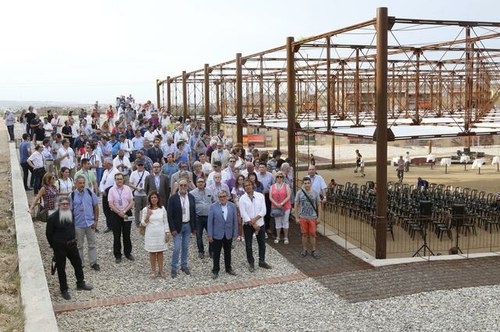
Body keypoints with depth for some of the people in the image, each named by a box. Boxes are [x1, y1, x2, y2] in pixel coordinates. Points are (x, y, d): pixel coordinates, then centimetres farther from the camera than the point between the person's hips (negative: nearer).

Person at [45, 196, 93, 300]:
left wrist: (73, 240, 15)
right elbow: (48, 234, -7)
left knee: (78, 263, 13)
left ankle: (80, 283, 31)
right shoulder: (53, 217, -15)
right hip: (59, 247, -5)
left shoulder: (71, 214, 1)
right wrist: (54, 246, 0)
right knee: (61, 268, 6)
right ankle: (64, 290, 18)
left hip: (71, 244, 5)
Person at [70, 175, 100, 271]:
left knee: (92, 244, 8)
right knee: (79, 245, 12)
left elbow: (96, 206, 3)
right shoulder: (72, 195, -7)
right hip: (78, 224, -1)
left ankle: (93, 263, 18)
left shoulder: (90, 192, -3)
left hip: (90, 223, 1)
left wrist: (96, 220, -1)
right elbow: (70, 210, -3)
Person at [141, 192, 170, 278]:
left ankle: (160, 271, 17)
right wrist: (148, 215, -19)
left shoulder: (162, 209, 0)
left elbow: (165, 222, 4)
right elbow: (143, 223, -3)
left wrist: (166, 234, 2)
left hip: (161, 234, 1)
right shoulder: (146, 209, -4)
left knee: (160, 252, 8)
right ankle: (153, 271, 17)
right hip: (150, 234, -1)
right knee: (152, 252, 6)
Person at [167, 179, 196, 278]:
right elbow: (169, 215, -9)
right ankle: (173, 269, 7)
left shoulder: (191, 197, 3)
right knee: (177, 248, -5)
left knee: (185, 247, 12)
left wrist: (194, 227, 7)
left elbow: (194, 212, 9)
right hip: (177, 226, -4)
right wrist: (172, 229, -13)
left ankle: (184, 265, 27)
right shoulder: (173, 198, -10)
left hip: (188, 225, 4)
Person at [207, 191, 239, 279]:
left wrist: (235, 233, 1)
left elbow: (235, 221, 3)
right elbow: (210, 221, -6)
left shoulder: (232, 206, 0)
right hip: (217, 235, -2)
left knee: (228, 253, 15)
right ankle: (215, 271, 18)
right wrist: (210, 235, -8)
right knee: (216, 254, 6)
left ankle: (228, 268, 30)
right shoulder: (213, 207, -7)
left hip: (228, 235, 2)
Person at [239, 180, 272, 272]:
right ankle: (251, 263, 19)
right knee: (248, 245, 6)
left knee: (262, 243, 10)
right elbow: (243, 214, -11)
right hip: (248, 225, -1)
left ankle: (262, 261, 26)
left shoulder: (260, 196, -2)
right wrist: (253, 224, -15)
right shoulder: (242, 199, -7)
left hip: (260, 223, 1)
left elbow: (263, 211, -6)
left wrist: (255, 219, -18)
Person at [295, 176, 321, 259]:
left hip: (312, 217, 0)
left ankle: (313, 251, 15)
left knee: (312, 234, 3)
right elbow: (296, 205, 1)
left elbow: (318, 206, 5)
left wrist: (318, 217, 4)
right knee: (304, 234, 9)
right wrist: (297, 217, -1)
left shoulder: (315, 193, -2)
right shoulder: (299, 193, -4)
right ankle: (304, 250, 22)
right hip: (303, 218, 0)